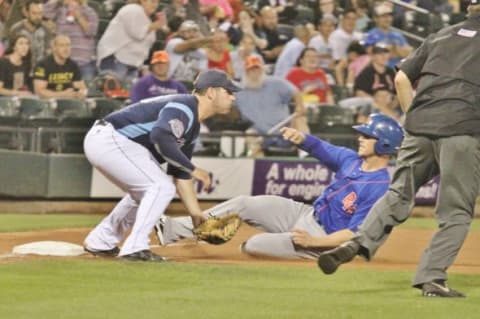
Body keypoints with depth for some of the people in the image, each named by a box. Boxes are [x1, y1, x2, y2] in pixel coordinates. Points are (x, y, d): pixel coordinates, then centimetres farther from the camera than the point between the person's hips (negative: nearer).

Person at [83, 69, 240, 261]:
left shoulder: (193, 126, 17)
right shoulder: (184, 108, -15)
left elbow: (180, 173, 20)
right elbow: (160, 137, -33)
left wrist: (196, 214, 15)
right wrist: (193, 170, -24)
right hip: (108, 139, -11)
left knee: (145, 193, 23)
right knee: (162, 187, -14)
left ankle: (100, 243, 28)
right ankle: (135, 248, -15)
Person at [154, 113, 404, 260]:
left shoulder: (380, 189, -23)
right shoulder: (352, 159, 2)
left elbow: (355, 234, -25)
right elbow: (320, 148, -1)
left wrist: (313, 242, -30)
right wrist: (301, 138, -24)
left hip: (323, 239, -8)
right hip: (305, 214, 8)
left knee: (252, 245, -21)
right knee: (244, 204, -1)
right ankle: (175, 230, 4)